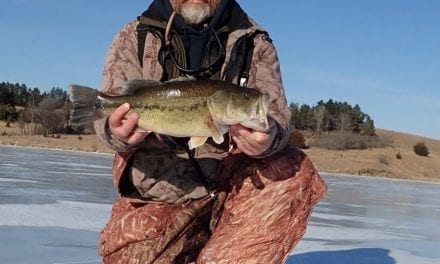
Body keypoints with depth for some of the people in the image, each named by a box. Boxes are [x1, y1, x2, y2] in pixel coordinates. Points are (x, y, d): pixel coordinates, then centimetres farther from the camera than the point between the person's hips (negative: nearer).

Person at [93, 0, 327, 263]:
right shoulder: (134, 39, 1)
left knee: (293, 173, -25)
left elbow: (274, 112, -10)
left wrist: (267, 138, -36)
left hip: (231, 184, 0)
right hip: (158, 196, 1)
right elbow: (111, 110, -11)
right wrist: (118, 133, -36)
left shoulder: (254, 43, 1)